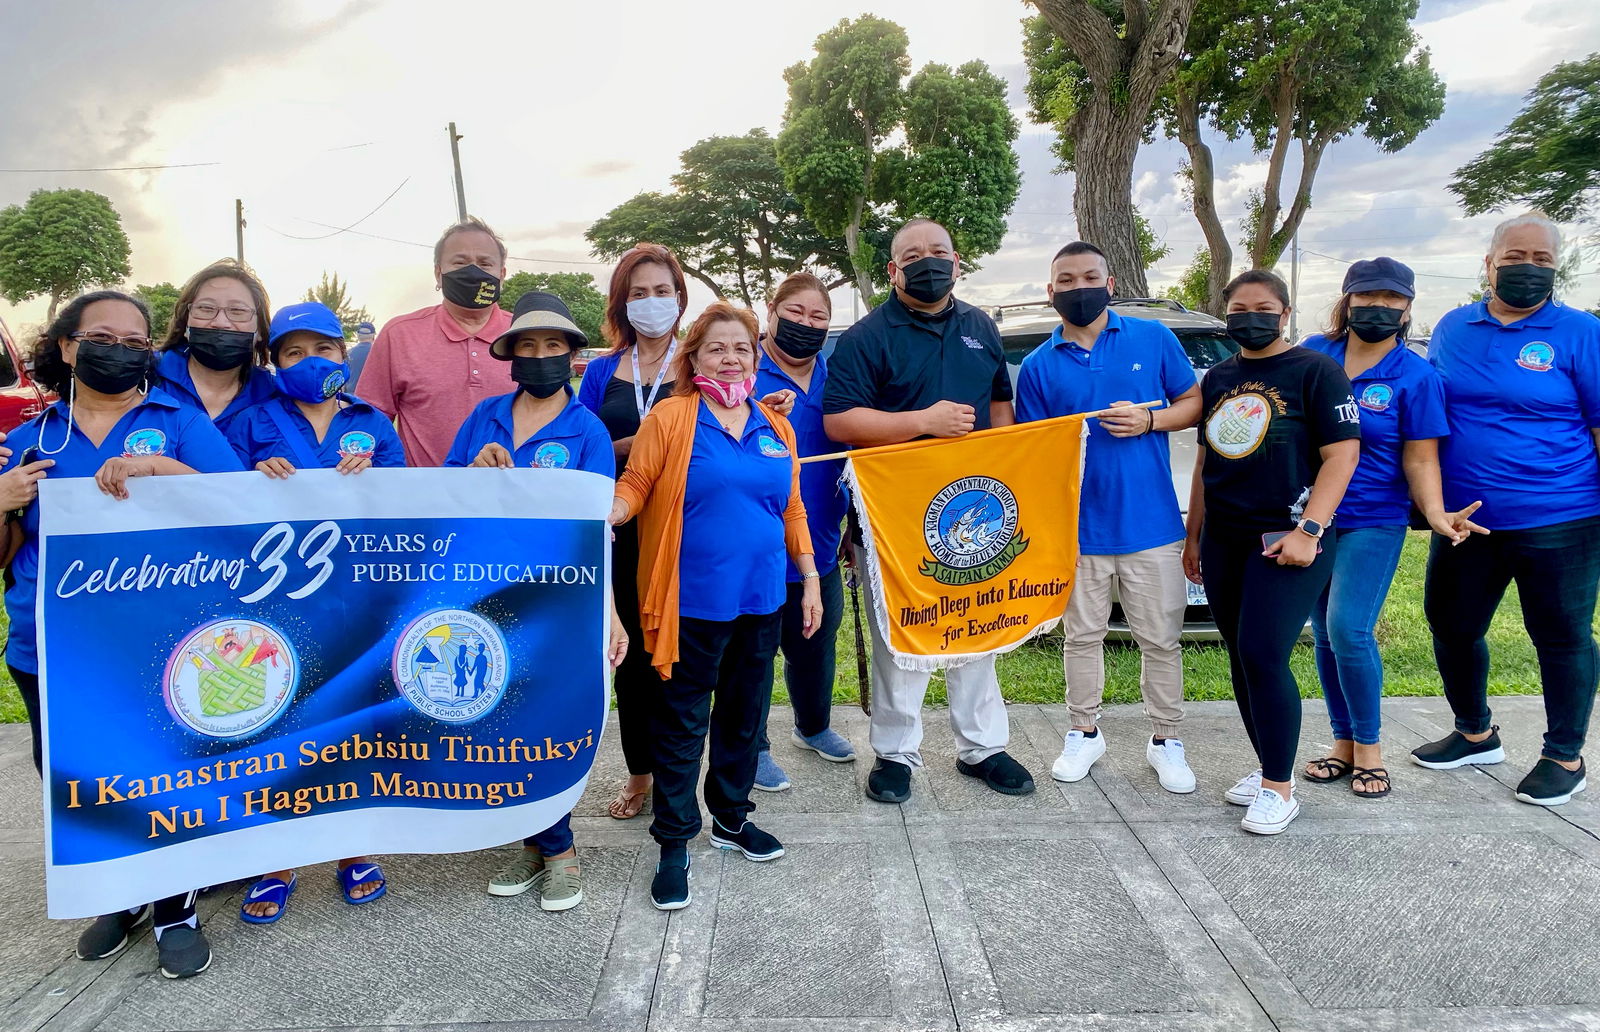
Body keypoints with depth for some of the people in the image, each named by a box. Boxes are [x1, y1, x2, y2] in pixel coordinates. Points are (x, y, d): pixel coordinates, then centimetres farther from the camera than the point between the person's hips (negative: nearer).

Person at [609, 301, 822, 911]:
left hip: (761, 599, 5)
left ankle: (731, 819, 36)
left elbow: (792, 510, 13)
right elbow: (634, 488, -7)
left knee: (744, 716, 17)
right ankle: (674, 845, 16)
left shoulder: (775, 427, 9)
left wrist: (810, 580, 12)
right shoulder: (671, 417, -5)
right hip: (694, 601, -5)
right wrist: (604, 516, -28)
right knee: (683, 725, 3)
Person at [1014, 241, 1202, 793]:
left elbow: (1194, 402, 7)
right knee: (1082, 635, 13)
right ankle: (1084, 733, 29)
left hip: (1151, 523, -1)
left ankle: (1166, 741, 23)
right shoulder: (1038, 366, 4)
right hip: (1078, 526, 1)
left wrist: (1150, 420, -14)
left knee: (1161, 639, 7)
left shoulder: (1153, 339, 2)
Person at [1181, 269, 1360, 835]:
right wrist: (1193, 535, 19)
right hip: (1224, 542, 6)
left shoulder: (1315, 370, -3)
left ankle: (1279, 788, 1)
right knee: (1241, 660, 9)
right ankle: (1268, 767, 24)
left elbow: (1342, 453, -9)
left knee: (1263, 656, -12)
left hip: (1287, 541, -6)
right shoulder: (1218, 378, 15)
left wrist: (1308, 530, -17)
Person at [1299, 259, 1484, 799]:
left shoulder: (1416, 376, -4)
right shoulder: (1313, 353, 3)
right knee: (1324, 634, 9)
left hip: (1373, 523, -3)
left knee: (1348, 630, -13)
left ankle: (1368, 745, 8)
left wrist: (1435, 514, -21)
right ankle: (1343, 743, 24)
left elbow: (1420, 459, -4)